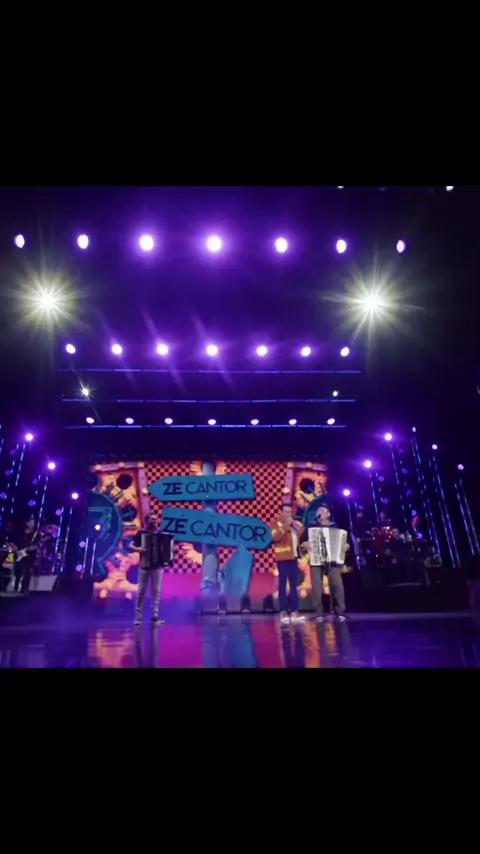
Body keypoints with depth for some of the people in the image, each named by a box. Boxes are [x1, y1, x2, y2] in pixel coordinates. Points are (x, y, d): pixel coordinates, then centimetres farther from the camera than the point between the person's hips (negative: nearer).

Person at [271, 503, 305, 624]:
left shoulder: (294, 523, 20)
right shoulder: (276, 523, 0)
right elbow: (275, 537, -17)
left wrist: (295, 524, 0)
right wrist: (286, 525, -16)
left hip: (293, 556, 6)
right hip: (282, 557, -6)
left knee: (294, 584, 7)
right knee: (283, 584, -4)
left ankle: (295, 611, 11)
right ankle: (283, 612, -1)